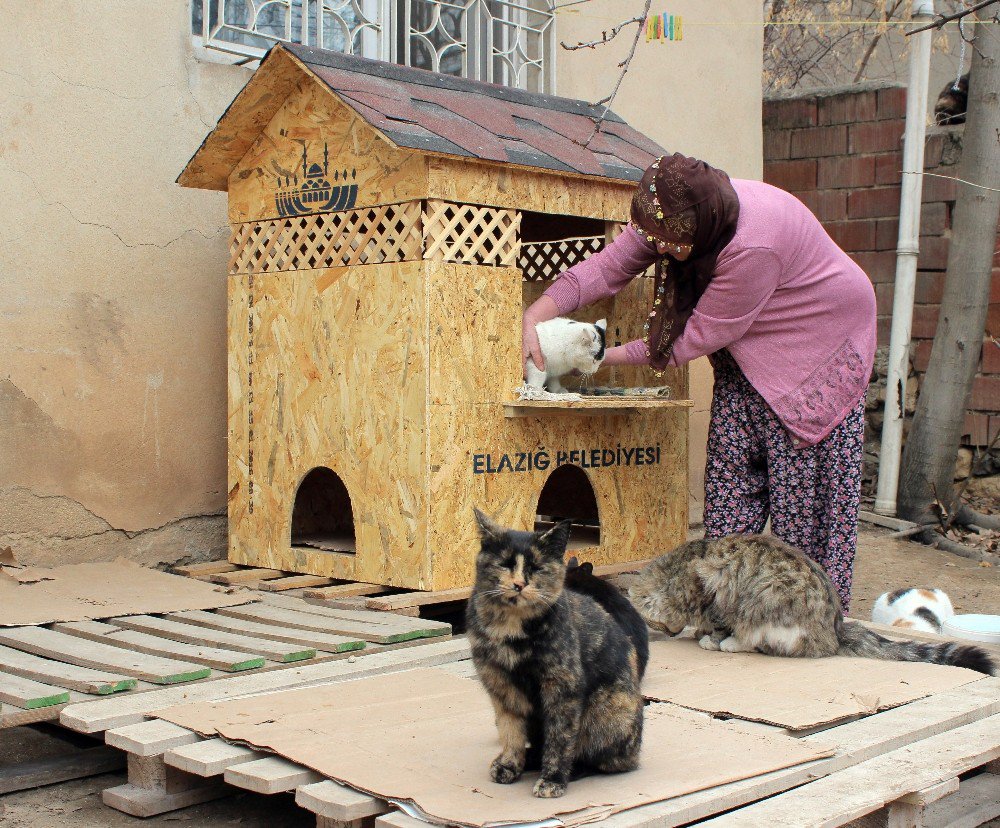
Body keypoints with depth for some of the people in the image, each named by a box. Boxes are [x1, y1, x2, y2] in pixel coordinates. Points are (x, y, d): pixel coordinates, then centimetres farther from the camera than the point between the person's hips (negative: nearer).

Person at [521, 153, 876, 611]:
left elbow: (705, 332, -27)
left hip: (817, 346, -7)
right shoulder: (669, 217, -14)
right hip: (746, 351, 7)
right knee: (730, 473, 2)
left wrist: (614, 356, -19)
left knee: (800, 482, -8)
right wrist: (533, 318, -25)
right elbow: (606, 266, -12)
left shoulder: (753, 246, -36)